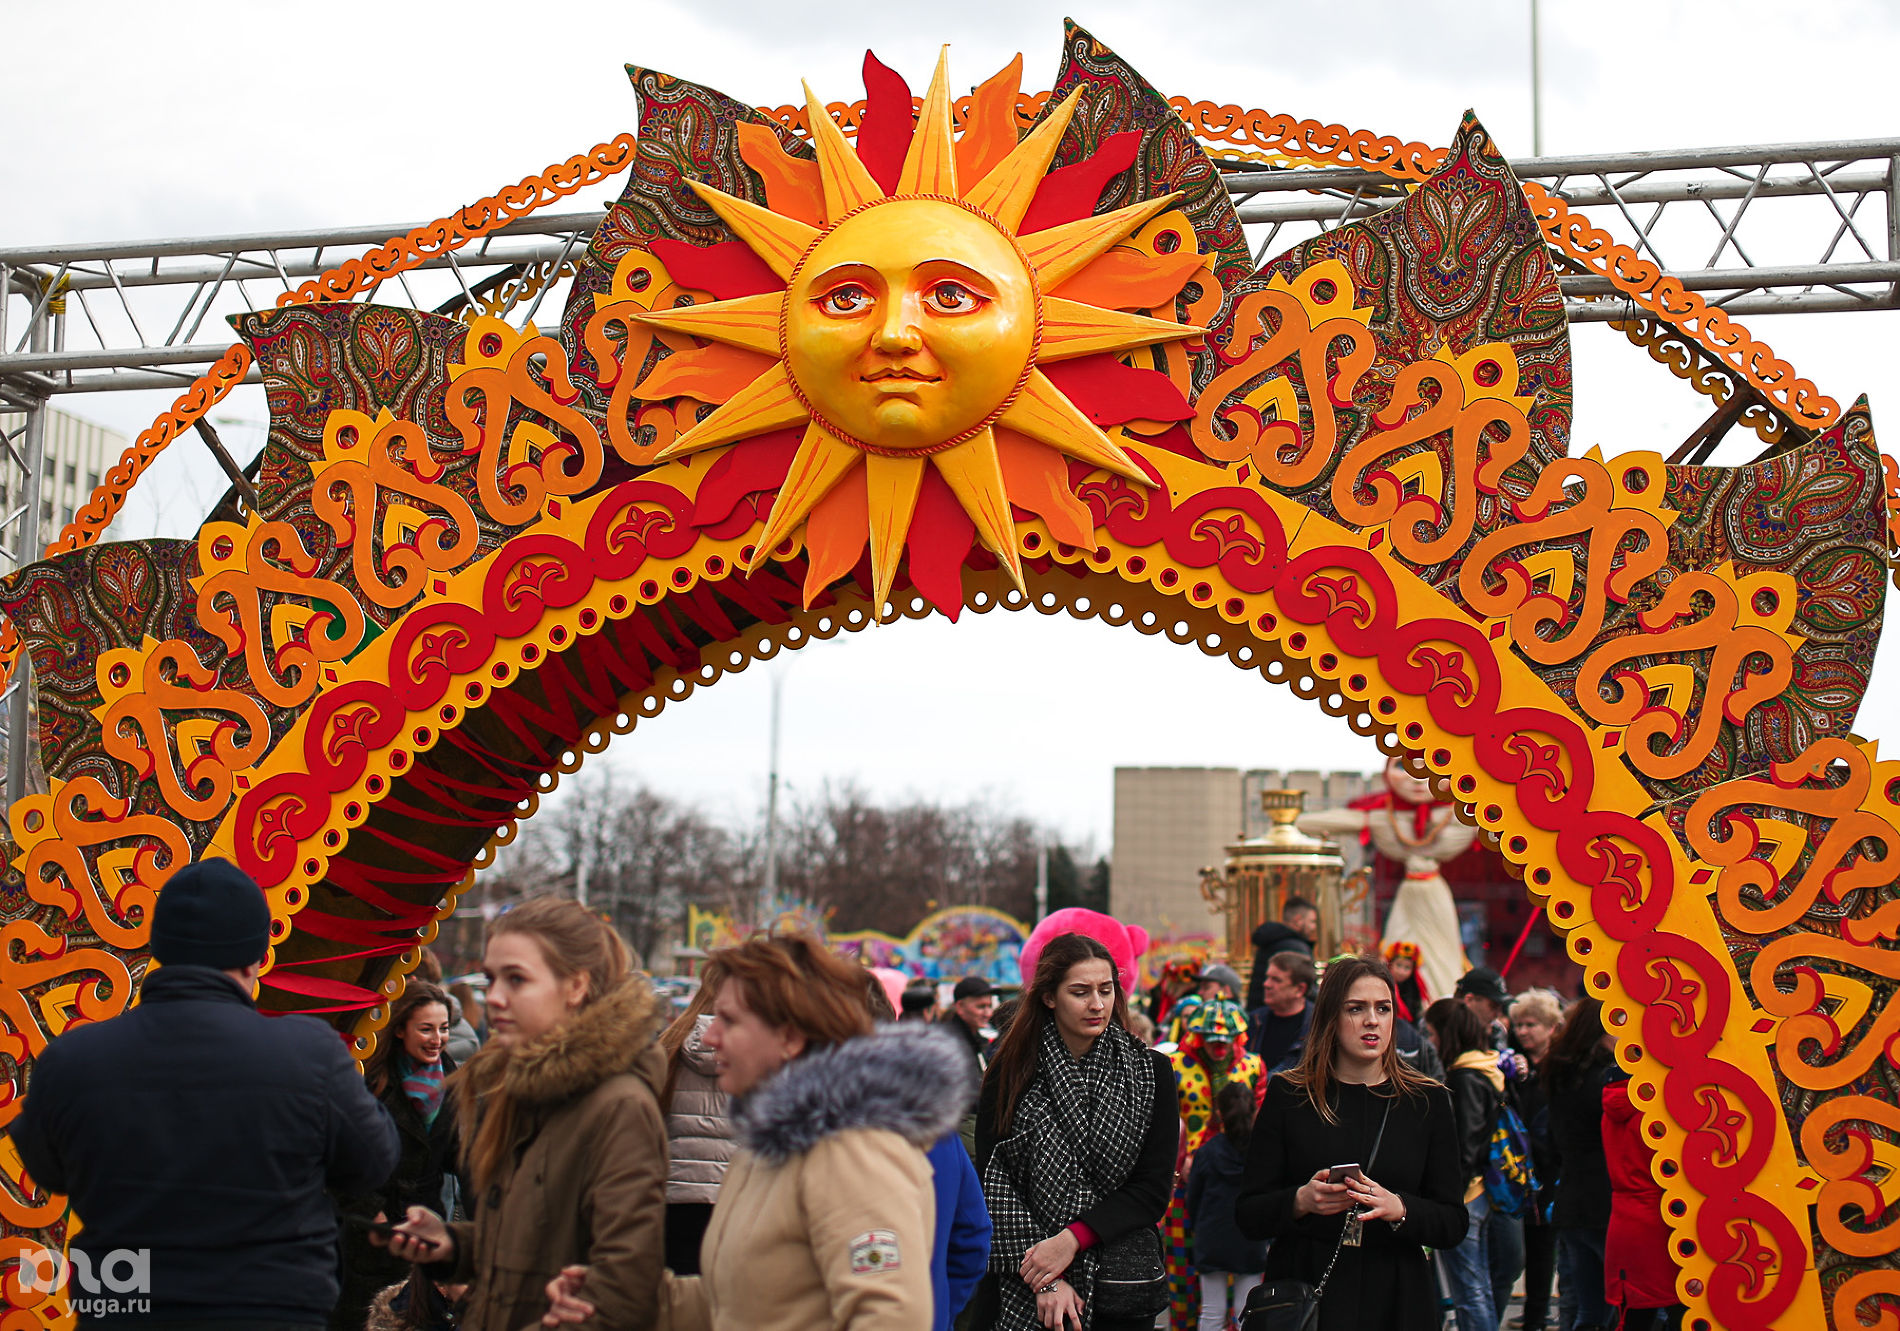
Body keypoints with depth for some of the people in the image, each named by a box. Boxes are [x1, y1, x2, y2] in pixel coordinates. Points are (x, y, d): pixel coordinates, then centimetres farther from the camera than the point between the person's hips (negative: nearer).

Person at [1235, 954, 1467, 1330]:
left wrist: (1398, 1209, -17)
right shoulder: (1287, 1095, 2)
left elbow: (1454, 1224, 3)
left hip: (1396, 1300, 1)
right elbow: (1248, 1215, 1)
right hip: (1302, 1293, -1)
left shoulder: (1428, 1101, 5)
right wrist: (1301, 1201, -19)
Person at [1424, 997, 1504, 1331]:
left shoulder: (1465, 1078, -14)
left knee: (1468, 1292, -7)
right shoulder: (1485, 1071, 14)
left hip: (1463, 1194, -10)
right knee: (1481, 1290, 15)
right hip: (1480, 1191, 10)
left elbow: (1465, 1144, -18)